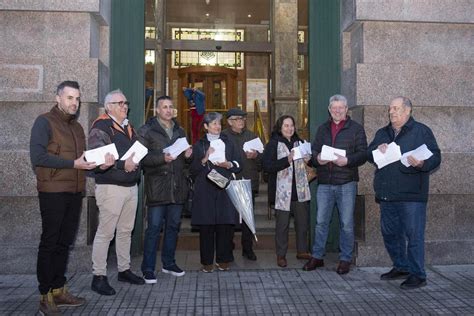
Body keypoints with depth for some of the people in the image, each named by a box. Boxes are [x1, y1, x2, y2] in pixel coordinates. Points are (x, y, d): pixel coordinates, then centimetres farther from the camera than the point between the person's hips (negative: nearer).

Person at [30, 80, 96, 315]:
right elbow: (37, 156, -16)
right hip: (53, 193, -7)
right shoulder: (45, 122, -4)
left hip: (75, 193, 7)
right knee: (49, 243, 0)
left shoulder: (77, 127, 19)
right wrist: (73, 164, -19)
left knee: (65, 243, 12)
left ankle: (59, 290, 23)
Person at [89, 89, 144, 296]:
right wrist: (123, 164, -23)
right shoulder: (101, 127, -9)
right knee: (105, 232, -3)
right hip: (111, 186, -8)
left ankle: (124, 270, 27)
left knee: (126, 231, 15)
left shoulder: (128, 127, 17)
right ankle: (98, 276, 6)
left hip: (131, 186, 8)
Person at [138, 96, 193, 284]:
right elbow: (142, 157, -11)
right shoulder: (146, 131, -2)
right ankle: (148, 269, 5)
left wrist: (187, 155, 2)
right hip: (157, 185, -6)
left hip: (177, 186, 6)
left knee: (173, 226, 13)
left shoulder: (179, 131, 18)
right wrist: (162, 158, -23)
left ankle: (169, 263, 26)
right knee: (154, 227, -5)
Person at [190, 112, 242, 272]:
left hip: (225, 189, 1)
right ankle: (207, 262, 7)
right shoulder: (199, 145, 11)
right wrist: (205, 160, -12)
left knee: (225, 225, -1)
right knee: (206, 226, -3)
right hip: (205, 191, -1)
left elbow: (238, 165, 11)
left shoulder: (228, 143, 16)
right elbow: (193, 170, 3)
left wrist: (228, 164, -8)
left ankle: (223, 259, 12)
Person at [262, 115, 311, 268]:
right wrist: (287, 160, -22)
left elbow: (306, 158, 26)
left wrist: (307, 160, 2)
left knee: (303, 221, 10)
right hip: (283, 191, -5)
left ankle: (302, 251, 24)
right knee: (282, 224, 1)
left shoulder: (299, 142, 13)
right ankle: (281, 255, 12)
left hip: (300, 190, 5)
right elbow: (267, 166, -14)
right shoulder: (273, 144, -4)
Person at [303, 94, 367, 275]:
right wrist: (317, 158, -9)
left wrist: (347, 160, -21)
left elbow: (363, 153, -4)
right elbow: (314, 150, 14)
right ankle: (317, 257, 19)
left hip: (346, 182, -3)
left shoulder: (356, 128, 2)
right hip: (325, 182, 3)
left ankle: (345, 259, 17)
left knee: (346, 223, 4)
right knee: (321, 221, 8)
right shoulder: (322, 129, 15)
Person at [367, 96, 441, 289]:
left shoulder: (422, 131, 0)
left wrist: (422, 164, -26)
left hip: (411, 195, -6)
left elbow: (435, 157, -5)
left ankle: (417, 275, 8)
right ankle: (400, 267, 29)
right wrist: (377, 150, -8)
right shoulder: (382, 133, 17)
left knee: (413, 235, -3)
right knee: (390, 234, 13)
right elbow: (369, 155, 14)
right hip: (386, 195, 6)